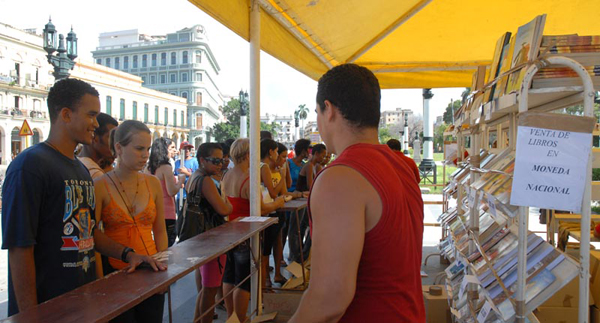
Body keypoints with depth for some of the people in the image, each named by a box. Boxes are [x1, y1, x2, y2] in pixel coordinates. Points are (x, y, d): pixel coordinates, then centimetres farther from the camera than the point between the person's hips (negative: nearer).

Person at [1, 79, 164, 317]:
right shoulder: (29, 165, -16)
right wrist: (30, 315, -19)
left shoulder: (82, 169, 12)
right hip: (47, 308, -8)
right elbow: (20, 247, -19)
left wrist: (127, 254, 4)